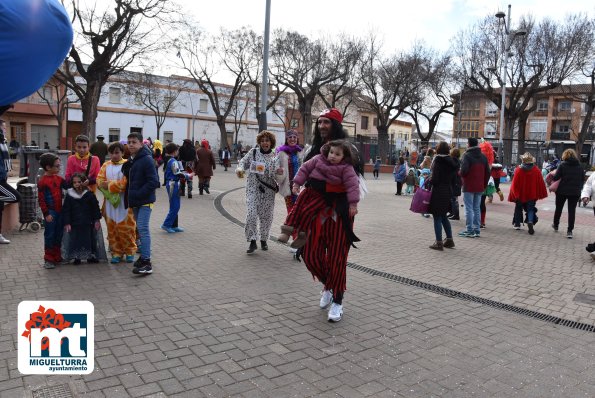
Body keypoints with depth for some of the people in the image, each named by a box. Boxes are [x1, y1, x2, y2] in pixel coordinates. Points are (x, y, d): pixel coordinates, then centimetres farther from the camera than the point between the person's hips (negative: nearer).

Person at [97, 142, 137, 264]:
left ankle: (130, 251, 17)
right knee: (112, 229, 8)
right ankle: (116, 252, 19)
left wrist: (109, 184, -9)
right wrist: (115, 185, -15)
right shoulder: (106, 165, 10)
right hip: (110, 201, 4)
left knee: (126, 228, 0)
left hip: (124, 203, -4)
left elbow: (126, 183, -15)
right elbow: (99, 181, 2)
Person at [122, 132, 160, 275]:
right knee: (140, 228, 15)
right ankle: (144, 255, 27)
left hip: (145, 201, -8)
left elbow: (153, 182, -19)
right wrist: (129, 196, 5)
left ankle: (146, 262, -11)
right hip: (135, 201, 9)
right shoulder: (130, 161, 13)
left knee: (143, 228, -12)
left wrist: (138, 194, -21)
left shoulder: (146, 160, -13)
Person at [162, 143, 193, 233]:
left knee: (175, 207, 13)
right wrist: (188, 176, -4)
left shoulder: (168, 160, 13)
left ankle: (174, 226, 18)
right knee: (175, 207, -6)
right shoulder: (173, 161, -16)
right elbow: (178, 173, -18)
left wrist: (186, 176, 15)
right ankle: (166, 224, -3)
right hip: (173, 184, -10)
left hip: (170, 184, 10)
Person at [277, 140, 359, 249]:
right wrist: (297, 183, 3)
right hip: (311, 189, 5)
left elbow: (352, 184, -13)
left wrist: (353, 204, -18)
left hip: (325, 195, -5)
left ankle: (302, 234, -1)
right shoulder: (319, 159, 2)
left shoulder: (346, 168, -9)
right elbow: (305, 168, 9)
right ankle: (287, 229, 2)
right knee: (297, 207, -3)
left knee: (307, 210, -17)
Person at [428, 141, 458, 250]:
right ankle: (449, 240, 22)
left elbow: (434, 178, -17)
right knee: (444, 217, 19)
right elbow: (454, 177, 10)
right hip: (448, 191, 7)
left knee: (437, 217, 0)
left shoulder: (438, 160, -13)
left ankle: (439, 243, 2)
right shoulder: (451, 161, 7)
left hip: (438, 192, -7)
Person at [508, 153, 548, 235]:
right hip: (532, 195, 1)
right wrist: (541, 194, 10)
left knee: (518, 208, 17)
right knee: (530, 209, 8)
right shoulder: (536, 170, -6)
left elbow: (514, 184, -12)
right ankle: (530, 222, -17)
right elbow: (540, 183, -1)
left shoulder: (518, 170, -13)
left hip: (520, 195, -1)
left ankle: (517, 224, 24)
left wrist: (514, 194, -3)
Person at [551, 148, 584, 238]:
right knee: (572, 210, 5)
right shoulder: (579, 166, 2)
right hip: (575, 192, 2)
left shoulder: (562, 165, -10)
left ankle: (555, 225, 34)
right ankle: (570, 231, 1)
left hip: (562, 191, -2)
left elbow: (556, 177, -14)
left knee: (558, 208, 17)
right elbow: (583, 178, 6)